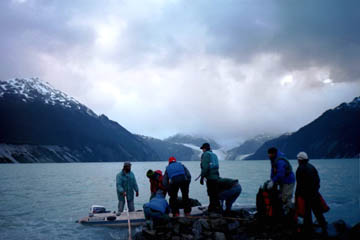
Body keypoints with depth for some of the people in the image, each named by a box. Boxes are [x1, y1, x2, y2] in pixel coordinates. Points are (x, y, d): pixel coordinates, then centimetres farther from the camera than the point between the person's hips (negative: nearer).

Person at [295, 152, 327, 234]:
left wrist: (296, 195, -6)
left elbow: (299, 184, -15)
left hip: (306, 194, -6)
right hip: (315, 193, 6)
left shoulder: (300, 169, -13)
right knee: (317, 210, 14)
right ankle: (324, 227, 17)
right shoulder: (312, 167, 8)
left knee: (307, 212, 3)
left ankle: (308, 229, 9)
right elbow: (318, 180, 12)